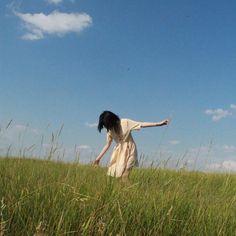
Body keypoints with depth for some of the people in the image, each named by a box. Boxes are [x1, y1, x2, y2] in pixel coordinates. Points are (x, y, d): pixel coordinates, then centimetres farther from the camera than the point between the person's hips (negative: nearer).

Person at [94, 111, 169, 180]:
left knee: (123, 175, -14)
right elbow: (107, 145, 7)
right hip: (118, 150, 5)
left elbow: (142, 125, -16)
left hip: (129, 150, -5)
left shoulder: (125, 122, -14)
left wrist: (159, 123, -22)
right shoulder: (110, 130, -1)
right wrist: (98, 158, 5)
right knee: (112, 173, -3)